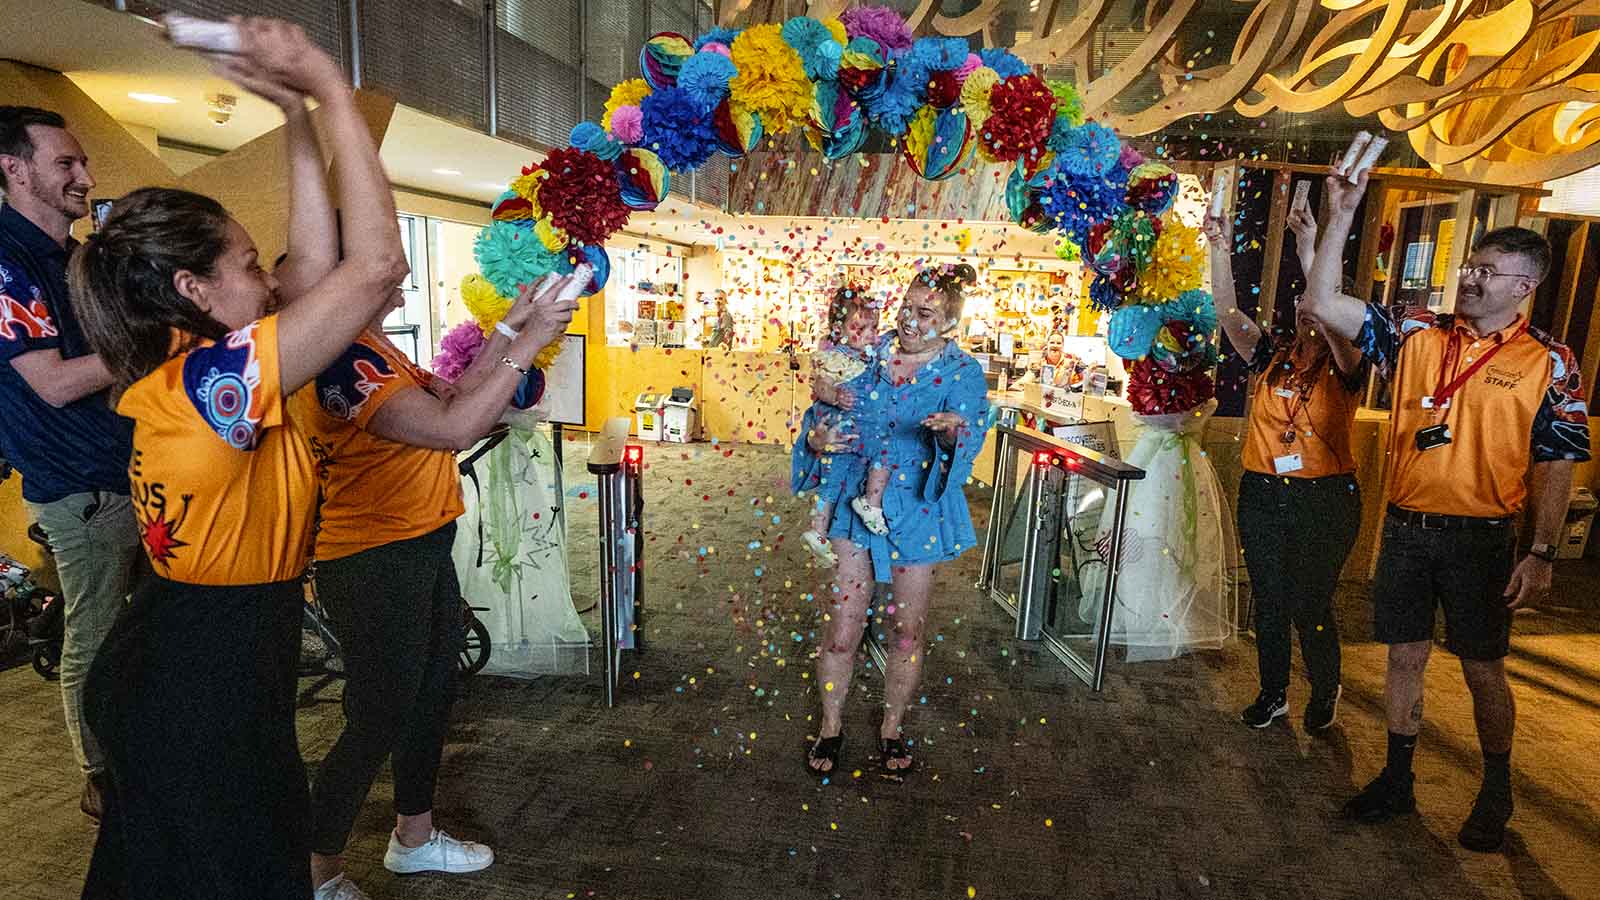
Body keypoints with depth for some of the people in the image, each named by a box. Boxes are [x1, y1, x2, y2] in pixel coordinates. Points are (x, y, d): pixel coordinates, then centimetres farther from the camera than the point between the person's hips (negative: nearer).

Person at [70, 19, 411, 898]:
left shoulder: (178, 368, 3)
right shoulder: (211, 379, -24)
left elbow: (316, 266, 7)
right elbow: (378, 263, -29)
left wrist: (299, 123, 7)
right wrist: (330, 85, -21)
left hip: (163, 669, 9)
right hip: (206, 689, -9)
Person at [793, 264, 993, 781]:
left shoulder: (963, 374, -5)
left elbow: (969, 441, -17)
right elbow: (822, 408, 8)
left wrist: (954, 432, -41)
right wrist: (817, 438, -15)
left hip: (919, 511, -1)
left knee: (908, 631, 11)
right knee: (842, 627, 2)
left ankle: (892, 729, 34)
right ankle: (830, 727, 26)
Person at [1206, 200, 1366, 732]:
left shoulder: (1345, 367, -7)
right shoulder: (1273, 356, 4)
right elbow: (1228, 314, -8)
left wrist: (1308, 252, -33)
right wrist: (1220, 249, -18)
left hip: (1324, 499, -4)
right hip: (1262, 493, 4)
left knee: (1310, 608, 5)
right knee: (1268, 603, 14)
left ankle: (1325, 693, 32)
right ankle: (1273, 694, 32)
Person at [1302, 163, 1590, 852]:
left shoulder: (1548, 364, -3)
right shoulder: (1417, 336, 2)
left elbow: (1555, 463, -4)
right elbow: (1322, 304, -6)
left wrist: (1541, 553, -9)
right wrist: (1342, 217, -12)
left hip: (1481, 537, -2)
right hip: (1406, 528, 2)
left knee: (1483, 671, 9)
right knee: (1405, 659, 12)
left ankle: (1496, 793, 32)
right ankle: (1396, 782, 28)